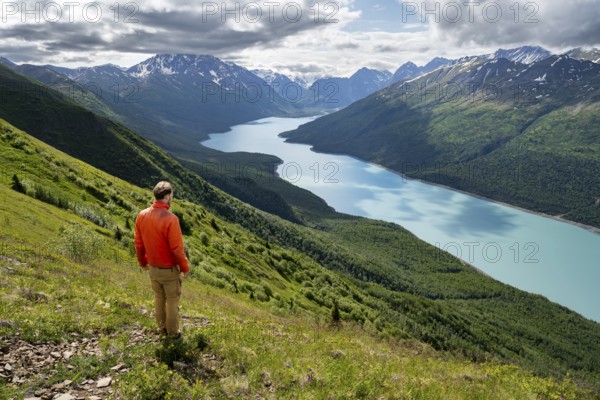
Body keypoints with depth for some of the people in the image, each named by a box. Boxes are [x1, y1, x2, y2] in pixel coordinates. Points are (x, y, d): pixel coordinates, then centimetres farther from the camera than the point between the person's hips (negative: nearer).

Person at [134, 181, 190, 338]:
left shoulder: (142, 215, -7)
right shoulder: (170, 218, -28)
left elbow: (138, 243, 3)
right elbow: (177, 248, -23)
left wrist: (142, 262, 18)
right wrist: (185, 267, -9)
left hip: (153, 268, 6)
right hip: (170, 269, -6)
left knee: (159, 298, 23)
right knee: (172, 300, 13)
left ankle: (162, 327, 39)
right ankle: (173, 332, 27)